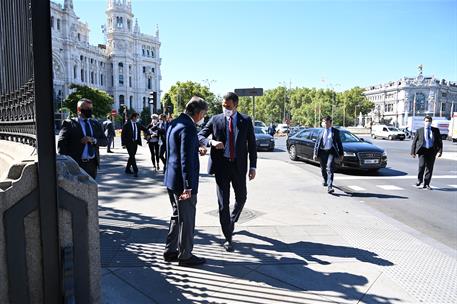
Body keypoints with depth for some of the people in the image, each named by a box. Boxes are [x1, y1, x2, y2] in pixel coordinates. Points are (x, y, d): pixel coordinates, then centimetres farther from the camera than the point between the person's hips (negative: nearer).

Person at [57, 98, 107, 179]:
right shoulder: (69, 124, 0)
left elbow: (105, 141, 8)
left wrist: (93, 140, -11)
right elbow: (61, 144, -5)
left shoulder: (96, 124, 14)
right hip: (76, 164, -4)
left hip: (92, 164, 5)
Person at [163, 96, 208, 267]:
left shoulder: (174, 123, 9)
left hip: (172, 179, 10)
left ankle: (170, 251, 34)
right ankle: (185, 256, 22)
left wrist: (196, 149, 19)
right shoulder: (188, 127, -21)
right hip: (182, 182, -10)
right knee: (187, 220, 6)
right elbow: (186, 159, -24)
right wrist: (188, 186, -23)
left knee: (177, 216, 22)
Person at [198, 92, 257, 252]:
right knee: (223, 203, 1)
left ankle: (232, 221, 47)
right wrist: (211, 142, -18)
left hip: (239, 166, 2)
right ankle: (228, 238, 15)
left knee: (241, 198, 16)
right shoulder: (215, 120, 1)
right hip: (221, 165, -1)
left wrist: (253, 166, -2)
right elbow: (200, 136, 4)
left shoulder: (246, 121, 2)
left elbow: (252, 144, 4)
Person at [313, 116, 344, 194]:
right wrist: (315, 153, 0)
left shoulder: (335, 131, 3)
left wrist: (341, 154, 6)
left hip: (331, 152, -3)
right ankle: (325, 180, 44)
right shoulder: (321, 131, 6)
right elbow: (317, 142, 7)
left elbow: (339, 142, 7)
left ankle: (330, 187, -17)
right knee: (323, 169, 15)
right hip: (322, 152, 3)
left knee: (330, 169, -15)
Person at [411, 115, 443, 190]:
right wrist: (413, 152, 0)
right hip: (422, 150, -2)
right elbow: (414, 142, 5)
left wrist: (440, 151, -4)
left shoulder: (436, 130, 9)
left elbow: (439, 141, 8)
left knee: (429, 168, 3)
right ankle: (420, 179, 8)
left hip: (432, 151, 2)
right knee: (422, 165, -18)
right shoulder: (419, 131, 4)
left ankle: (426, 184, 13)